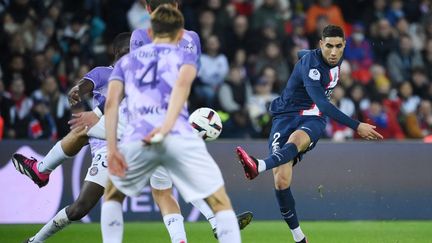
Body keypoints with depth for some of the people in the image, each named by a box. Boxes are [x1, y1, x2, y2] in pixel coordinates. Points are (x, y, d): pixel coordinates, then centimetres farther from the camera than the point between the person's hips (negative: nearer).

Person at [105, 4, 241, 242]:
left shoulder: (126, 61, 28)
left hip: (136, 139, 2)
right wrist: (167, 125, -15)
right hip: (179, 138, -2)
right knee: (221, 203, 6)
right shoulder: (185, 55, 22)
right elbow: (183, 83, -2)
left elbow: (111, 101, 10)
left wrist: (112, 149, 3)